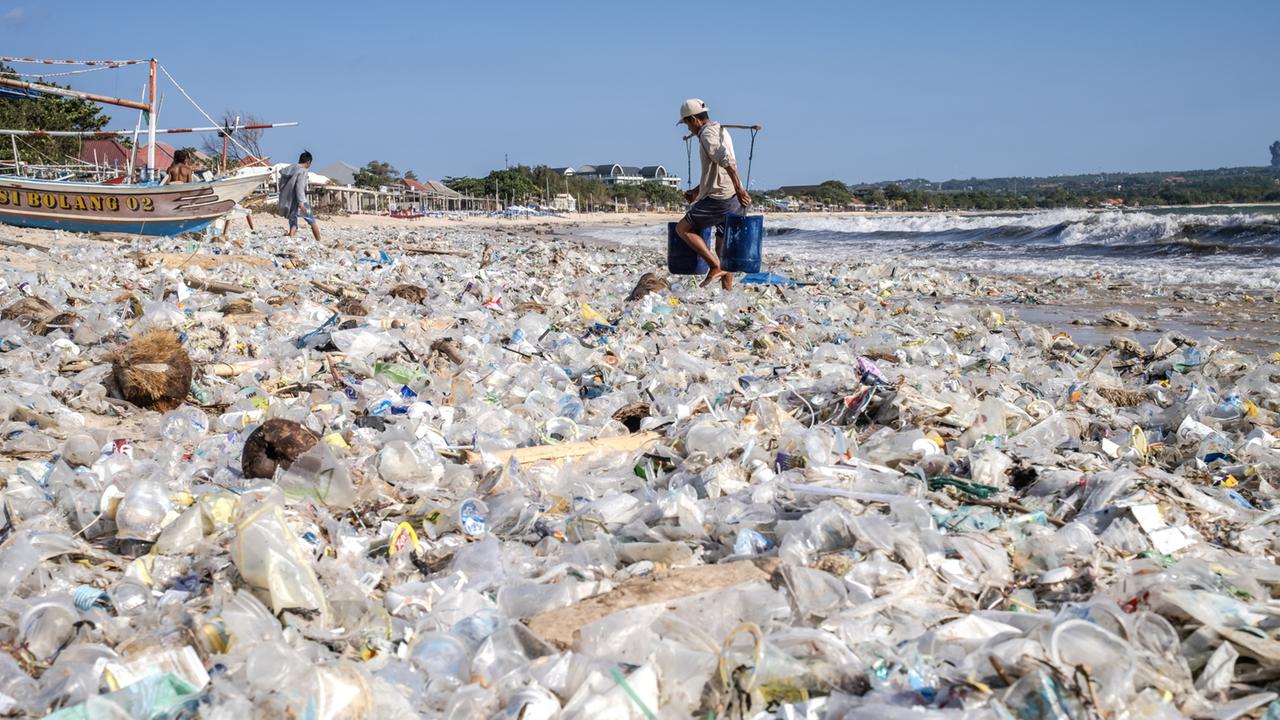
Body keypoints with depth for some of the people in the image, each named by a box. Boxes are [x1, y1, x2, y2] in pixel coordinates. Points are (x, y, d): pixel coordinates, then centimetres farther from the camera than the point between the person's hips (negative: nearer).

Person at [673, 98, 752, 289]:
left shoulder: (707, 134, -11)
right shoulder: (721, 130, 21)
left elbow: (727, 161, -27)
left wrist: (739, 189, -30)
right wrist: (697, 190, 31)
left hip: (720, 199, -10)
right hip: (734, 201, 10)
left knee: (683, 228, 0)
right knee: (722, 247, 14)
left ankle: (716, 266, -8)